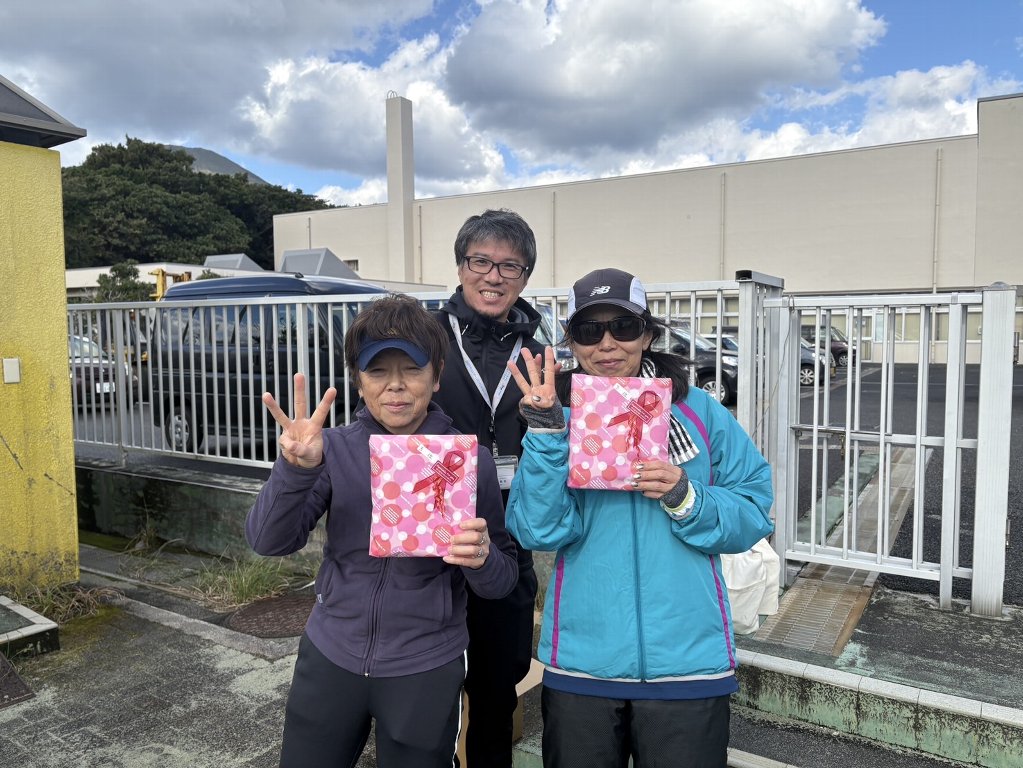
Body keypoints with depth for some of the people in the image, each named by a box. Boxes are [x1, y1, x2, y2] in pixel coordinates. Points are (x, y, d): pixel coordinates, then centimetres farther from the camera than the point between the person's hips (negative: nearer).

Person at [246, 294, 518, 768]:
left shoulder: (469, 460, -10)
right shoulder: (335, 449, -5)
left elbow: (502, 581, -4)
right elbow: (268, 541, -13)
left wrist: (481, 558, -26)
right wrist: (296, 467, -31)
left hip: (426, 670, -1)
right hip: (329, 657, 2)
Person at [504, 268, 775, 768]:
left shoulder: (700, 413, -1)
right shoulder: (559, 419, 0)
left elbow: (752, 515, -1)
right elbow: (540, 532, -12)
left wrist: (684, 497, -18)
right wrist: (545, 433, -22)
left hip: (687, 660, 0)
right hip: (580, 662, 1)